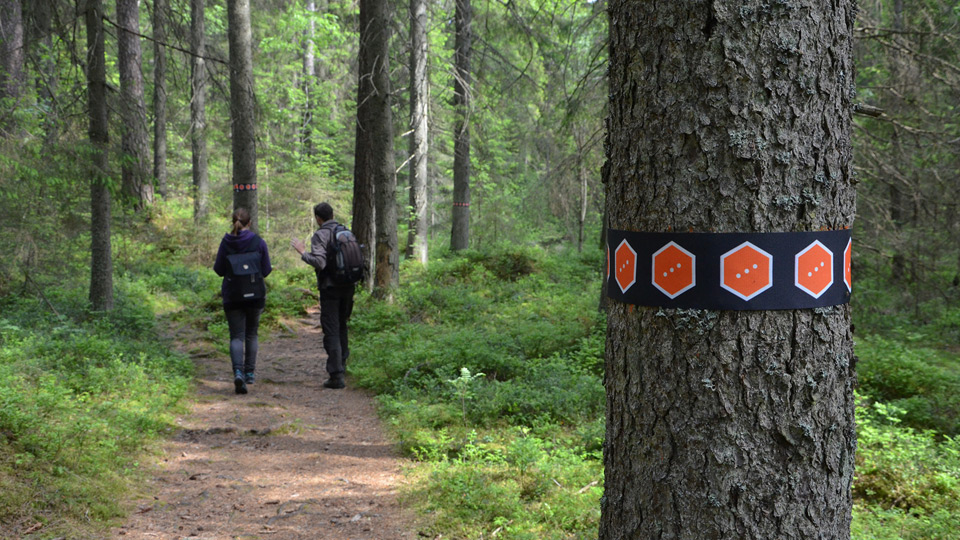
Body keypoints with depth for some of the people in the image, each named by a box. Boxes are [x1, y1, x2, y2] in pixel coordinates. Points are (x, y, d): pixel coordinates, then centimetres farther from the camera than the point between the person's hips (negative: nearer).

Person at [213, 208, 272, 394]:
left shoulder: (226, 243, -5)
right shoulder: (258, 242, -7)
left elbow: (219, 270, -1)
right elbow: (266, 271, -4)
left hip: (232, 296, 0)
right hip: (255, 295, 0)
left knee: (236, 336, 1)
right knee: (251, 334, 17)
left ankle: (238, 372, -20)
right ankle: (249, 373, 21)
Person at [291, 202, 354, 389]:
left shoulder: (320, 235, -11)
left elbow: (319, 262, -22)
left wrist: (303, 252, -9)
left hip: (330, 288, -6)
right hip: (348, 286, 6)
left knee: (331, 331, -5)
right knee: (342, 326, 24)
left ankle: (336, 375, -10)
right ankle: (342, 363, 35)